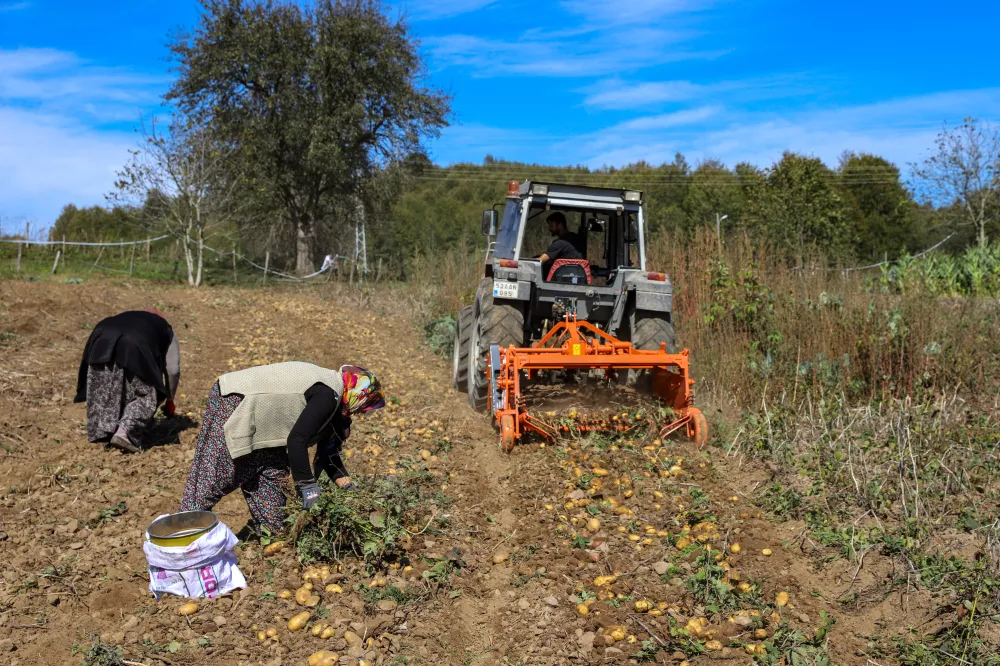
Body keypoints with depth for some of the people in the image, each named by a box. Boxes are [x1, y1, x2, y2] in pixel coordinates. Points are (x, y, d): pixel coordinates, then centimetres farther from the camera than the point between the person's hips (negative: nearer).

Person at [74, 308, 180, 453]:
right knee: (146, 396, 8)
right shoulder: (166, 330, 33)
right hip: (133, 349, -4)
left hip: (102, 343, 4)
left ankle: (105, 434, 18)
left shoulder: (128, 317, 43)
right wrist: (170, 400, 41)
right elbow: (173, 369, 28)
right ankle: (123, 433, -9)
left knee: (105, 391, 21)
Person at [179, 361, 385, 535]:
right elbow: (296, 441, -29)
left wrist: (348, 488, 11)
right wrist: (309, 488, -21)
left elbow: (326, 450, 14)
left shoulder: (328, 394, 8)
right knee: (214, 476, -5)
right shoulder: (328, 395, -22)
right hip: (232, 404, -10)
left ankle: (272, 533, 18)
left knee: (271, 471, 10)